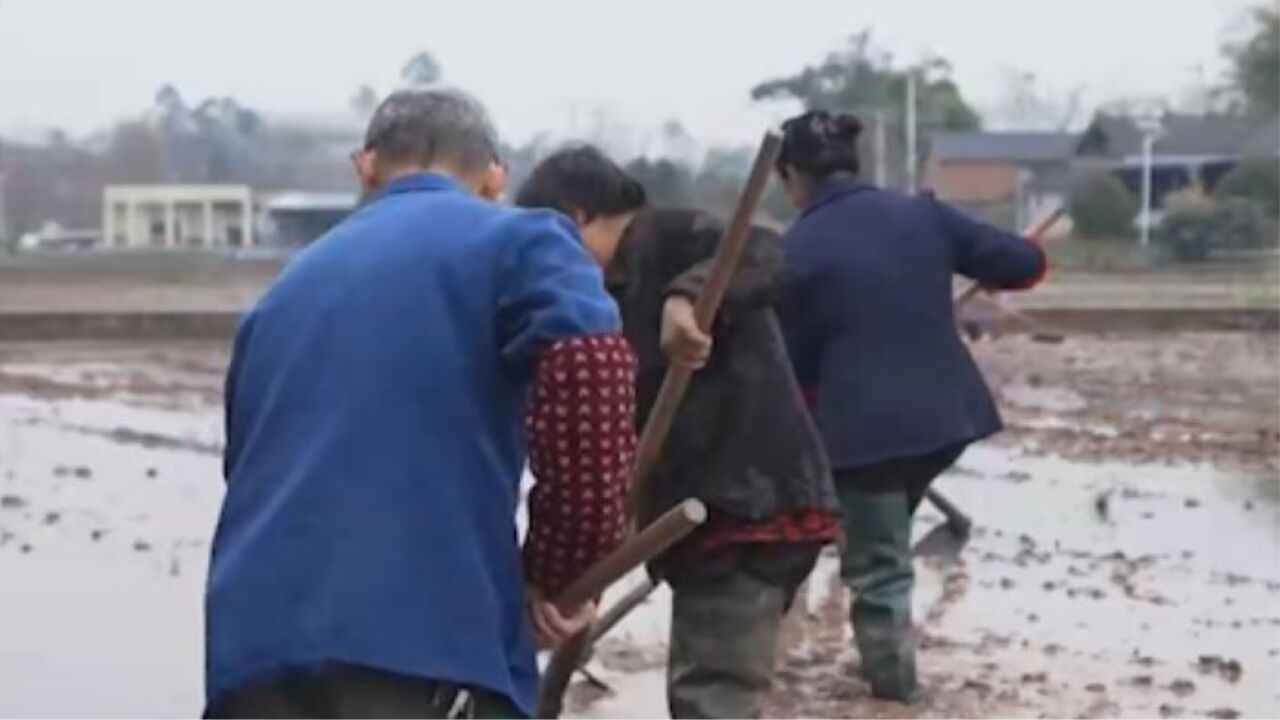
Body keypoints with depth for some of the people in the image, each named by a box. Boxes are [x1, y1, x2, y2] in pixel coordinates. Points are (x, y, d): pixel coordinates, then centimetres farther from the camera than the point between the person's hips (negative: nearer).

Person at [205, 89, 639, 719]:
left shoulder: (292, 284, 27)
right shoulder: (513, 239, 8)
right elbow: (588, 368, -13)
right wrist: (560, 570, -2)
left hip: (255, 654, 6)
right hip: (426, 652, -6)